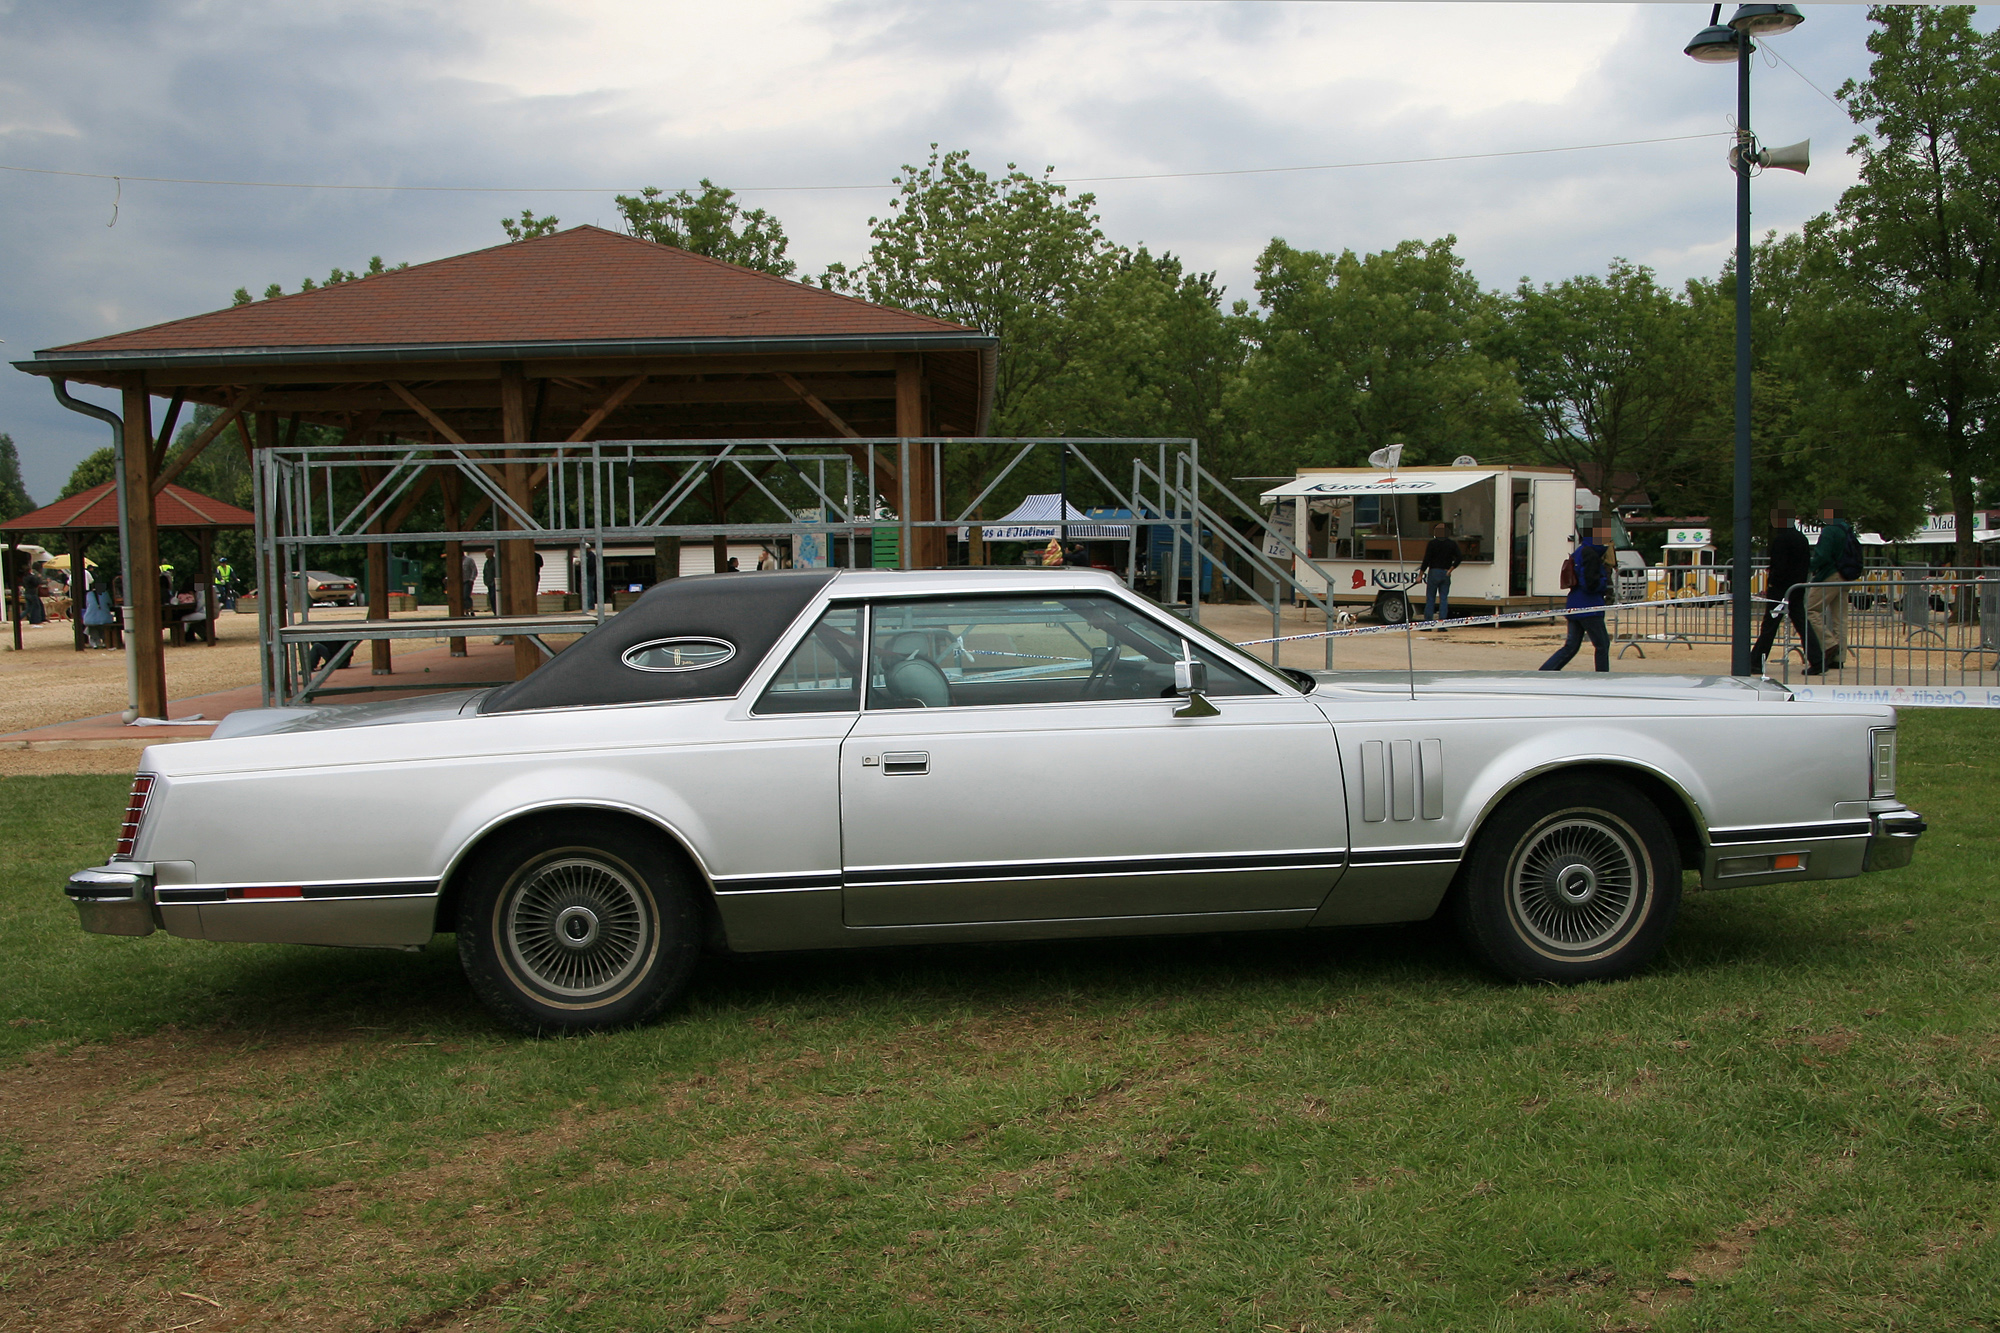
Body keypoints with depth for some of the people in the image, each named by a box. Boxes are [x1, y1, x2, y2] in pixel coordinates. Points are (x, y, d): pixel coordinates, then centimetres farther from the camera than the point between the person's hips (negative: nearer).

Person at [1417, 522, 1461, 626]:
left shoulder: (1432, 543, -6)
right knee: (1444, 599, 5)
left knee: (1430, 599, 3)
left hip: (1434, 572, -3)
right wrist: (1450, 569, -1)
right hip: (1446, 574, 3)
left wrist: (1420, 575, -4)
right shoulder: (1452, 544, 4)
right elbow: (1459, 557, -5)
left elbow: (1426, 560, -8)